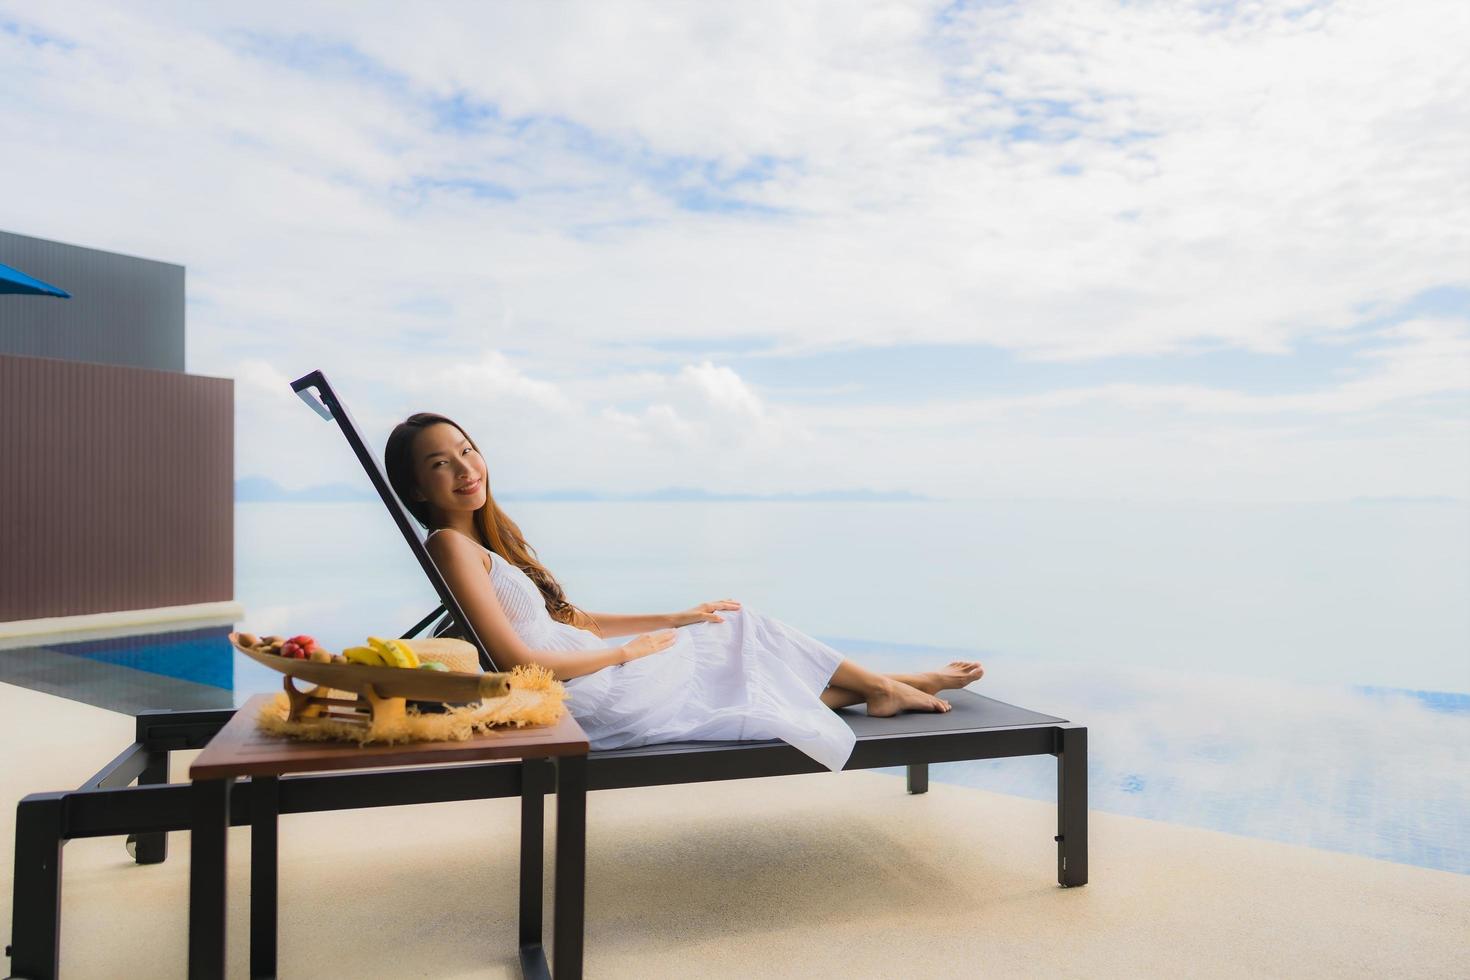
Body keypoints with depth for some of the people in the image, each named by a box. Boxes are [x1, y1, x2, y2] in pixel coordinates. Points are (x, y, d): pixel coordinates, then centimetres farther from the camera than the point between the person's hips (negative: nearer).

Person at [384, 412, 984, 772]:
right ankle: (883, 688, 28)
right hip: (598, 702, -8)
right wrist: (626, 650, -12)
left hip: (597, 678, 8)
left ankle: (885, 685, 27)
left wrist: (677, 618, 11)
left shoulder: (492, 539, 11)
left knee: (738, 626, 12)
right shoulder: (451, 545, -17)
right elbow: (517, 660, -23)